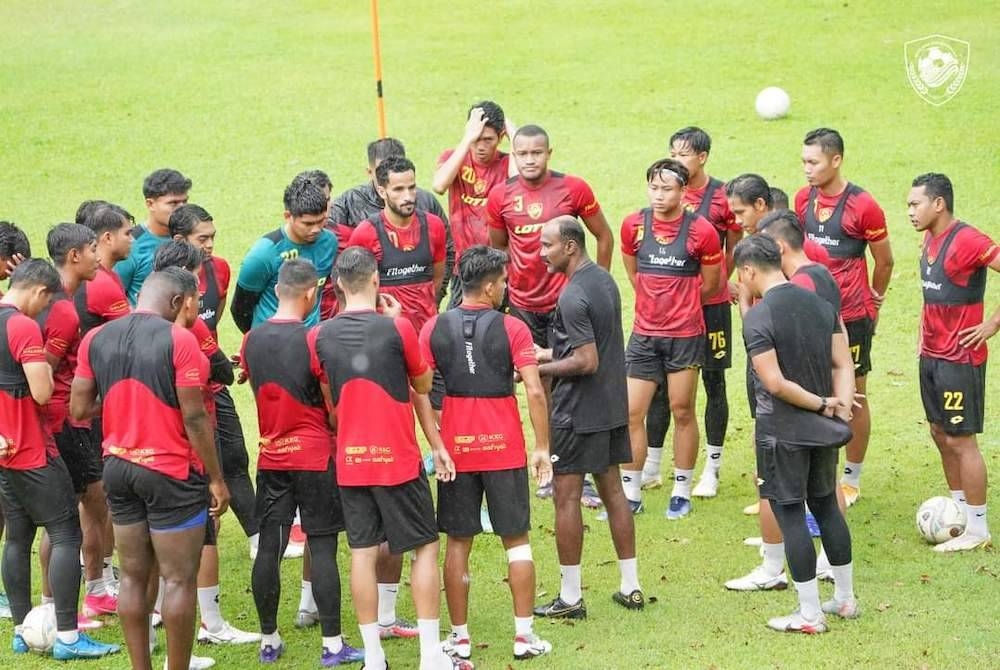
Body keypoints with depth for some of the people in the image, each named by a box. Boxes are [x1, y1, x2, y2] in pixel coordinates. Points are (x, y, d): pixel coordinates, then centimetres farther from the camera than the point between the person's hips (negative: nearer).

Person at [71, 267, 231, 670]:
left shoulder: (96, 339, 2)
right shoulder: (179, 340, -14)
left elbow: (79, 410, 2)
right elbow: (194, 417, -15)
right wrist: (216, 479, -8)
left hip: (118, 468, 6)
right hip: (171, 471, -6)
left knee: (133, 575, 12)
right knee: (179, 579, 1)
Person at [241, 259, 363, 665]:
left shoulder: (252, 341, 2)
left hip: (271, 457, 5)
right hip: (315, 456, -5)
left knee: (269, 548, 7)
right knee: (323, 549, -1)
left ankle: (269, 641, 14)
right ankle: (332, 645, 0)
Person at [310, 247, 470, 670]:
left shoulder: (321, 338, -2)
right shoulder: (397, 328, -12)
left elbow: (331, 403, 9)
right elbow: (423, 386, 4)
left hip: (349, 461, 3)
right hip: (397, 459, -3)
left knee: (362, 552, 7)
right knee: (425, 547, 6)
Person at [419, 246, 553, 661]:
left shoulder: (434, 329, 0)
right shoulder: (512, 329, -8)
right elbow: (535, 391, -12)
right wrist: (542, 447, -5)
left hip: (456, 450, 2)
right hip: (504, 449, -2)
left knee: (458, 542, 9)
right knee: (516, 540, 8)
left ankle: (459, 637, 11)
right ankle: (524, 635, 8)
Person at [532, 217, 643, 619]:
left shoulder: (573, 296, -21)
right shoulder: (604, 279, 8)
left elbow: (587, 361, -23)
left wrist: (539, 369, -14)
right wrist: (550, 353, 16)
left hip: (578, 413, -9)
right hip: (612, 406, 9)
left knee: (567, 497, -1)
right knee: (612, 489, 15)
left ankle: (571, 597, 4)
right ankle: (631, 587, 19)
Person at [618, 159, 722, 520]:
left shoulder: (701, 230, -10)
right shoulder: (633, 225, -1)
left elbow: (710, 285, 3)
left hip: (685, 334, -3)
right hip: (644, 332, 3)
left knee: (682, 411, 5)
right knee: (631, 413, 1)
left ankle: (682, 493, 17)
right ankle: (631, 494, 11)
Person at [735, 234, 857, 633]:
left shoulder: (758, 317, -18)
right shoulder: (821, 305, 4)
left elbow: (775, 383, -22)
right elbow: (844, 364, 2)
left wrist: (821, 404, -11)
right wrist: (841, 404, -8)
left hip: (782, 432, -7)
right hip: (823, 433, 7)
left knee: (791, 515, 2)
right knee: (826, 506, 20)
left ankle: (810, 614, 7)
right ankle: (845, 599, 29)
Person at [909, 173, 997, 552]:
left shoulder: (967, 241, -19)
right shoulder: (930, 239, 9)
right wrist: (927, 338, 12)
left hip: (959, 359, -9)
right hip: (931, 355, 9)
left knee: (961, 441, -4)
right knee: (940, 434, 15)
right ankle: (959, 510, 27)